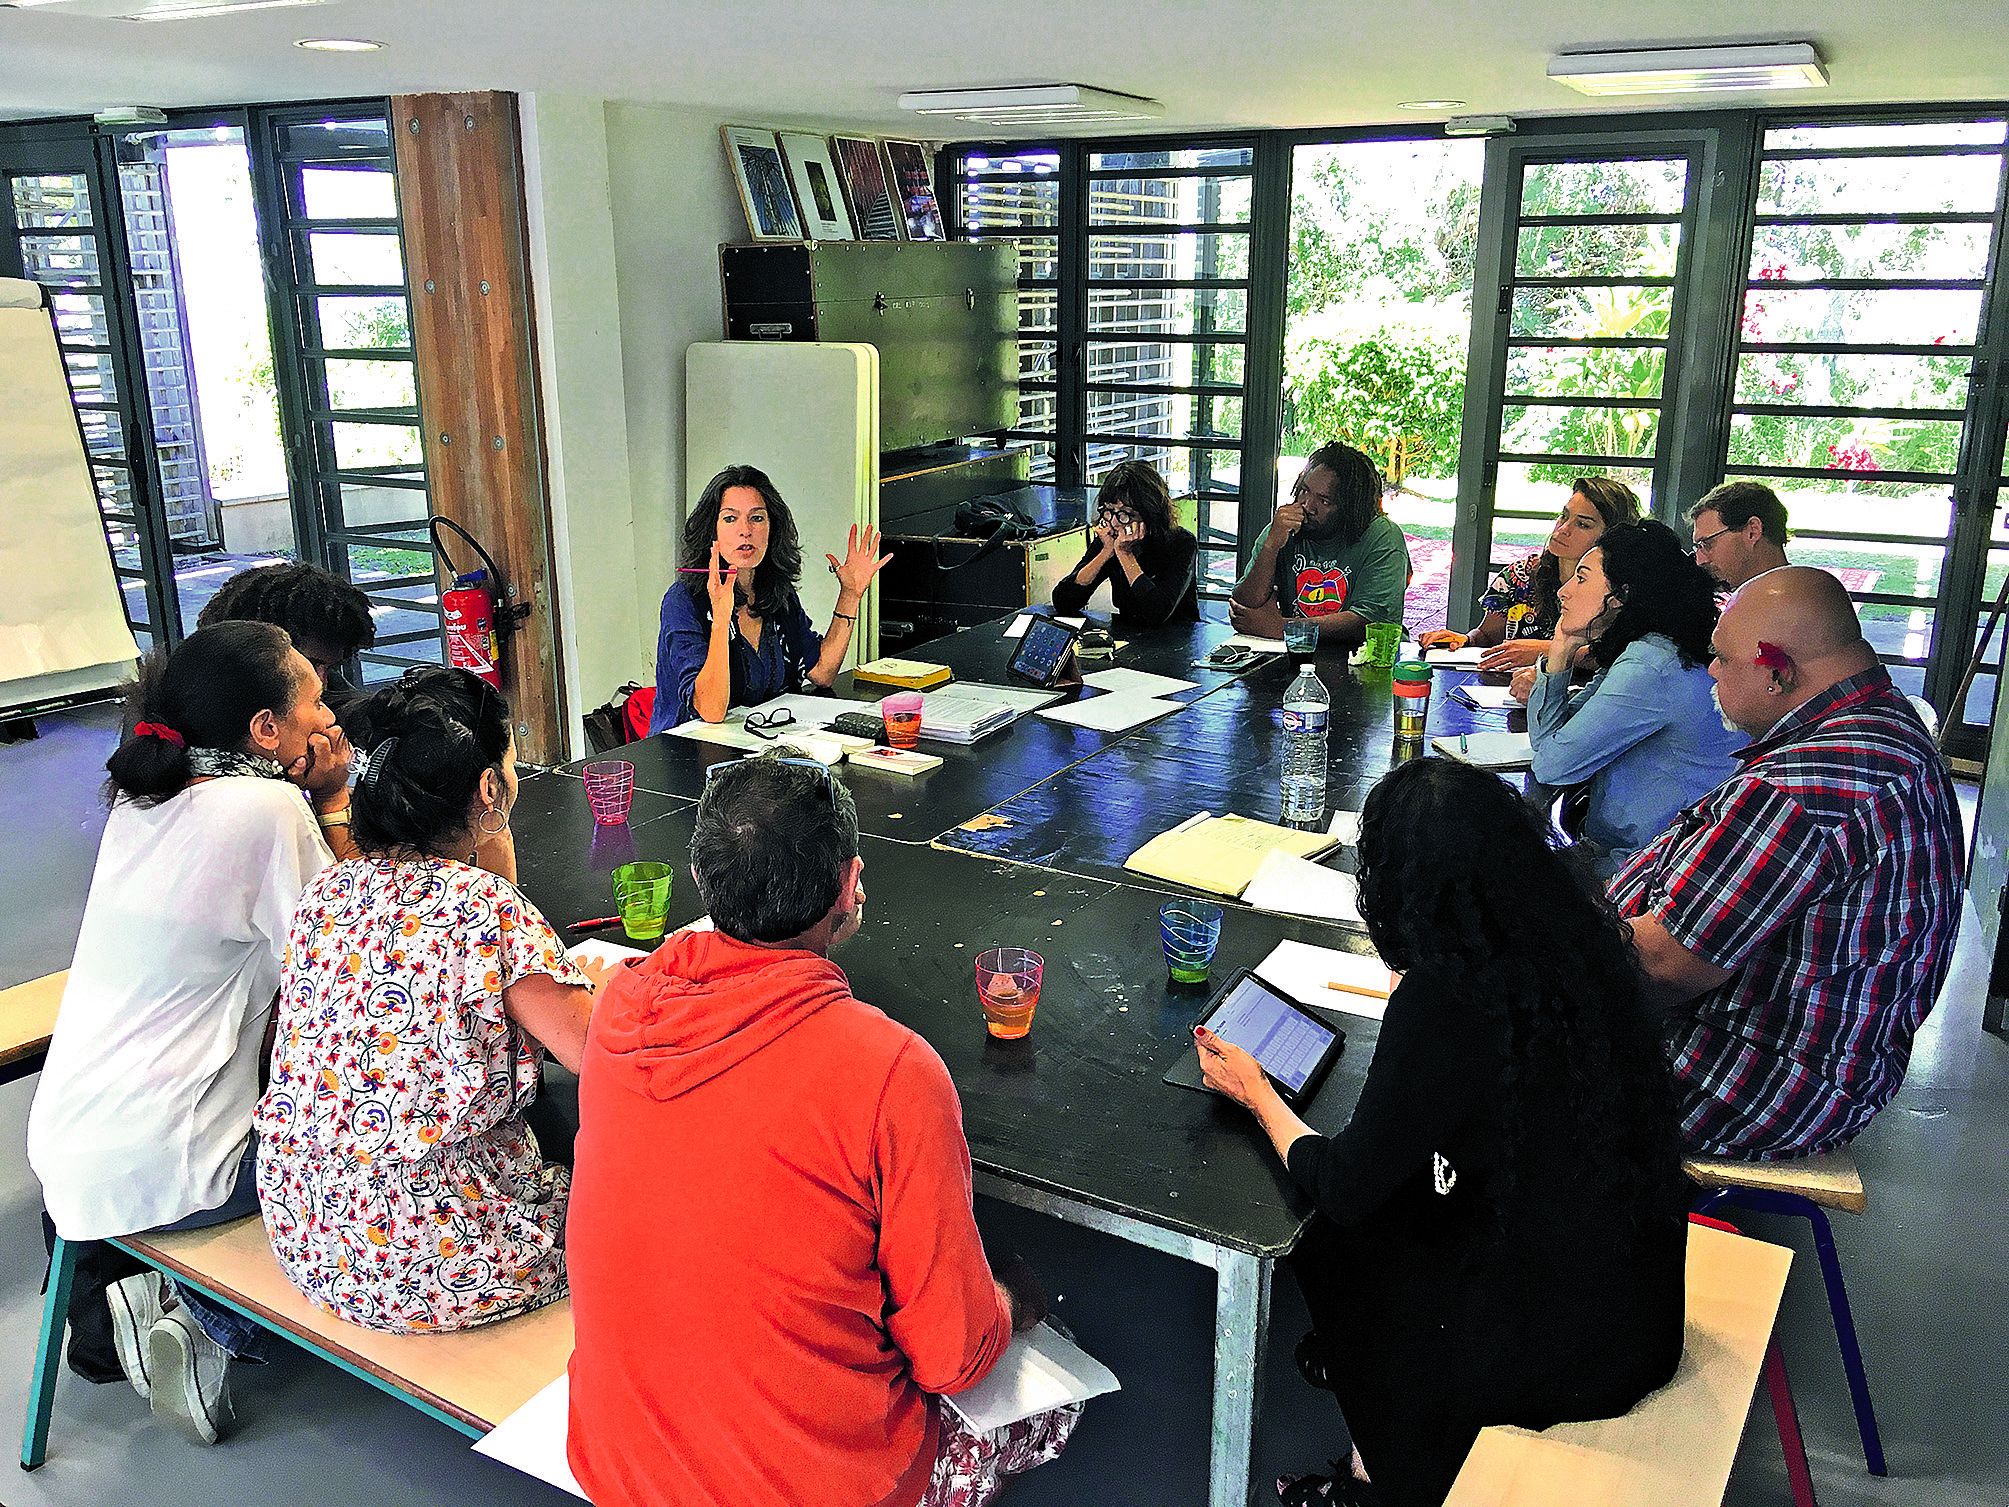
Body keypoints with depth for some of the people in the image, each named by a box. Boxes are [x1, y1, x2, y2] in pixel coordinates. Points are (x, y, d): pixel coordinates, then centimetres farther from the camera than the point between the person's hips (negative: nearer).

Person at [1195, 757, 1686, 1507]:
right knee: (1391, 1202, 21)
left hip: (1561, 1353, -6)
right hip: (1641, 1299, 6)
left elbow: (1343, 1186, -17)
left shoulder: (1444, 1001, -28)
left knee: (1334, 1238, 17)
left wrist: (1256, 1093, 0)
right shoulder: (1577, 937, -7)